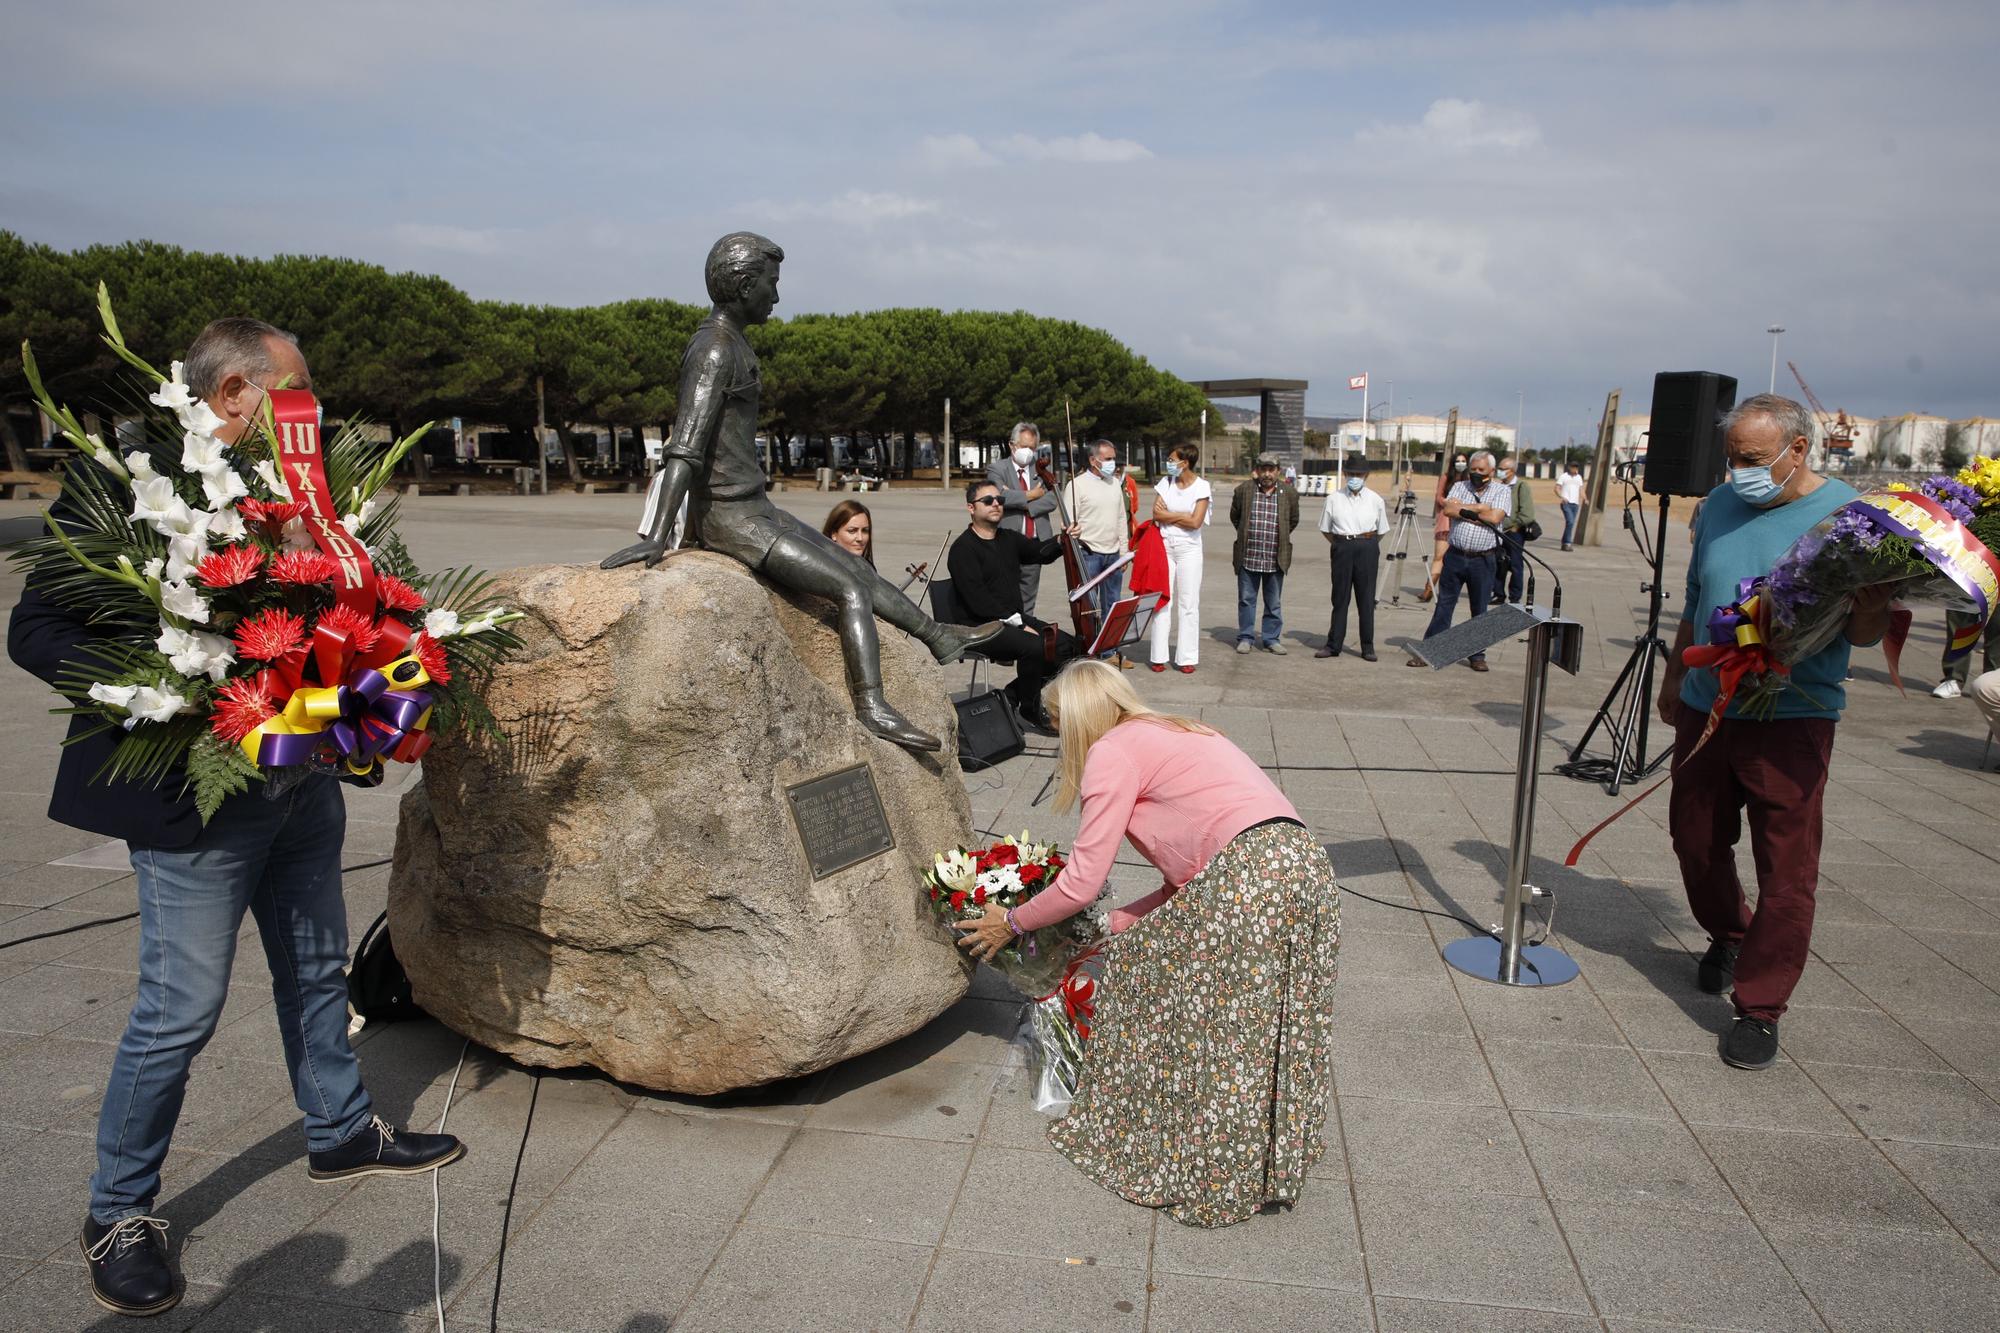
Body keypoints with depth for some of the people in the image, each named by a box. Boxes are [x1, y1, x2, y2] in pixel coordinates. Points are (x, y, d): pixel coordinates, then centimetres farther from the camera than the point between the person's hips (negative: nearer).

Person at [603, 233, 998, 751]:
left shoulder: (732, 344, 16)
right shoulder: (714, 349, -16)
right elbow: (686, 445, -27)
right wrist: (656, 537, -33)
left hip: (754, 508, 10)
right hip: (730, 517, -10)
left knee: (857, 569, 16)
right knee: (851, 590, -14)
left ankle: (940, 637, 28)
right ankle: (871, 705, -19)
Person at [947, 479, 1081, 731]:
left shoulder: (1008, 539, 17)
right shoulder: (962, 549, -8)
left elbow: (1040, 552, 3)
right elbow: (977, 599, -18)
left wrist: (1063, 541, -19)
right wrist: (1019, 624, -20)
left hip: (1016, 619, 8)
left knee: (1069, 645, -8)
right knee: (1034, 646, -32)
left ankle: (1015, 692, 4)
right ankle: (1029, 710, -8)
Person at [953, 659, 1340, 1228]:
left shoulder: (1112, 751, 1)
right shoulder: (1173, 736, 27)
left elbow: (1081, 884, -1)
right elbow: (1187, 878, 24)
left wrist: (1011, 923, 15)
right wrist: (1105, 928, 27)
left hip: (1250, 879, -9)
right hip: (1306, 865, 9)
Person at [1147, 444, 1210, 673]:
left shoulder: (1201, 487, -5)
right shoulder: (1165, 482, 6)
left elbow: (1195, 522, -15)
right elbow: (1156, 514, -4)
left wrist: (1168, 515, -6)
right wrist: (1182, 516, -9)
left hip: (1188, 549, -3)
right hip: (1164, 546, 3)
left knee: (1188, 604, 0)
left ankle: (1187, 658, 4)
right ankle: (1159, 656, 7)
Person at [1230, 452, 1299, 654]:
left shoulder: (1289, 493, 1)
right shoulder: (1243, 490, -1)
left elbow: (1293, 520, 15)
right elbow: (1234, 516, 14)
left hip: (1276, 559, 1)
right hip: (1248, 557, 0)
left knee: (1274, 602, 8)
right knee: (1246, 599, 7)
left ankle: (1271, 639, 19)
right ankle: (1246, 637, 18)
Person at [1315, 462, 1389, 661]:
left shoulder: (1375, 500, 4)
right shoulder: (1334, 498, 4)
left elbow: (1381, 531, 12)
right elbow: (1326, 529, 10)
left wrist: (1367, 545, 7)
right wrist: (1341, 545, 5)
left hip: (1367, 549, 0)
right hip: (1342, 548, 0)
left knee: (1366, 598, 3)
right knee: (1340, 598, 5)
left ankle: (1368, 647, 9)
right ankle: (1333, 645, 11)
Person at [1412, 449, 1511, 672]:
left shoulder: (1502, 491, 2)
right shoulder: (1459, 487, 8)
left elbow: (1494, 517, -16)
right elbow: (1447, 509, -10)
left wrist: (1464, 509, -8)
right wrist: (1480, 509, -11)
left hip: (1483, 560, -1)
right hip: (1455, 556, 2)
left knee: (1480, 611, 8)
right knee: (1443, 606, 5)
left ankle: (1477, 656, 18)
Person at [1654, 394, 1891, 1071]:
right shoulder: (1720, 505, 7)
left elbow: (1864, 634, -6)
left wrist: (1870, 604, -28)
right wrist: (1675, 676, 22)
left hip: (1792, 720, -5)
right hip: (1706, 709, 5)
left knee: (1786, 870, -2)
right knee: (1695, 839, 16)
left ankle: (1761, 1008, 9)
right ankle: (1728, 936, 43)